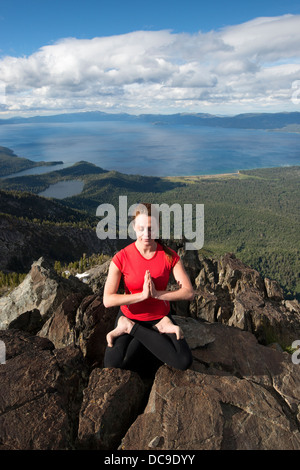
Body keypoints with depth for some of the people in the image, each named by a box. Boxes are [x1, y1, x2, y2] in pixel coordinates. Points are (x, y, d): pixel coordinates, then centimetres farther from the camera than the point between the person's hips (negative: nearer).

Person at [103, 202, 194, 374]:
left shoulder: (169, 256, -10)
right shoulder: (121, 258, -15)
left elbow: (189, 292, -14)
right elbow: (107, 300, -20)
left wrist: (157, 294, -26)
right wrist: (142, 295, -28)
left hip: (160, 316, 1)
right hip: (130, 316, -1)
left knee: (184, 362, -22)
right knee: (113, 365, -25)